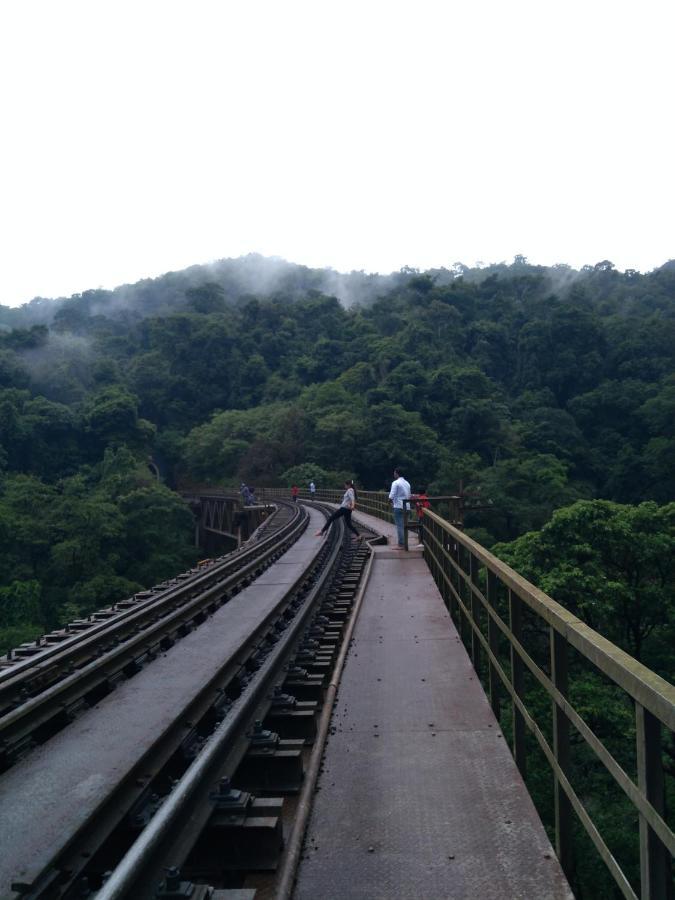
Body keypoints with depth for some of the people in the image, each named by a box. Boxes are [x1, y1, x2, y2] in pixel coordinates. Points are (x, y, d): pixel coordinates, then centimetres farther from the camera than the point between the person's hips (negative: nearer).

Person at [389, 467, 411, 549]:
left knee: (399, 526, -6)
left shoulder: (396, 483, -9)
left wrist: (391, 501, 4)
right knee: (404, 525, 12)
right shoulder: (407, 483, 15)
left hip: (398, 507, -7)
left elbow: (391, 496, -15)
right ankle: (404, 543, 15)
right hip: (406, 507, 7)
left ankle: (401, 544, -7)